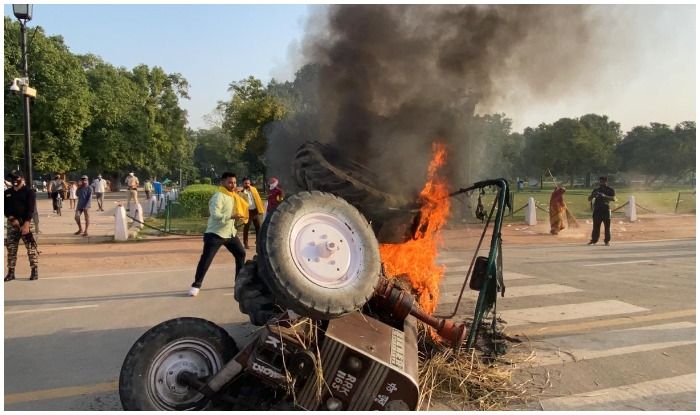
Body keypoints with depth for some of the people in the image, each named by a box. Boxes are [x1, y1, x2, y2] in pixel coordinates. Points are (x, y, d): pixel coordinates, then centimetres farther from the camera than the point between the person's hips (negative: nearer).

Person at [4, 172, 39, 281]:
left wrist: (26, 224, -19)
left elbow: (31, 209, -10)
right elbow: (5, 208, 7)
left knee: (31, 247, -4)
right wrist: (12, 219, -11)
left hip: (26, 222, -4)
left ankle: (35, 271, 0)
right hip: (12, 223, 4)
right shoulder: (7, 193, 11)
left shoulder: (29, 192, -2)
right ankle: (11, 272, 11)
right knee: (11, 248, 5)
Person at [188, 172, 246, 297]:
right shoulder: (219, 196, -18)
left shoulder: (233, 196, 10)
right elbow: (215, 214, -31)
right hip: (215, 234, -9)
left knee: (241, 253, 14)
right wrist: (231, 217, -37)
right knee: (206, 260, -9)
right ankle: (196, 285, 2)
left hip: (230, 233, 9)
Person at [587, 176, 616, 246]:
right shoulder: (596, 190, 13)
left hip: (606, 209, -3)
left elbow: (613, 199, -13)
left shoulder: (610, 190, 2)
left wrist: (604, 196, -25)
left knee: (607, 226, 0)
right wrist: (593, 195, -8)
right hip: (597, 209, 3)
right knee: (596, 226, 3)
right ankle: (594, 240, 7)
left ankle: (607, 241, 6)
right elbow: (589, 199, 13)